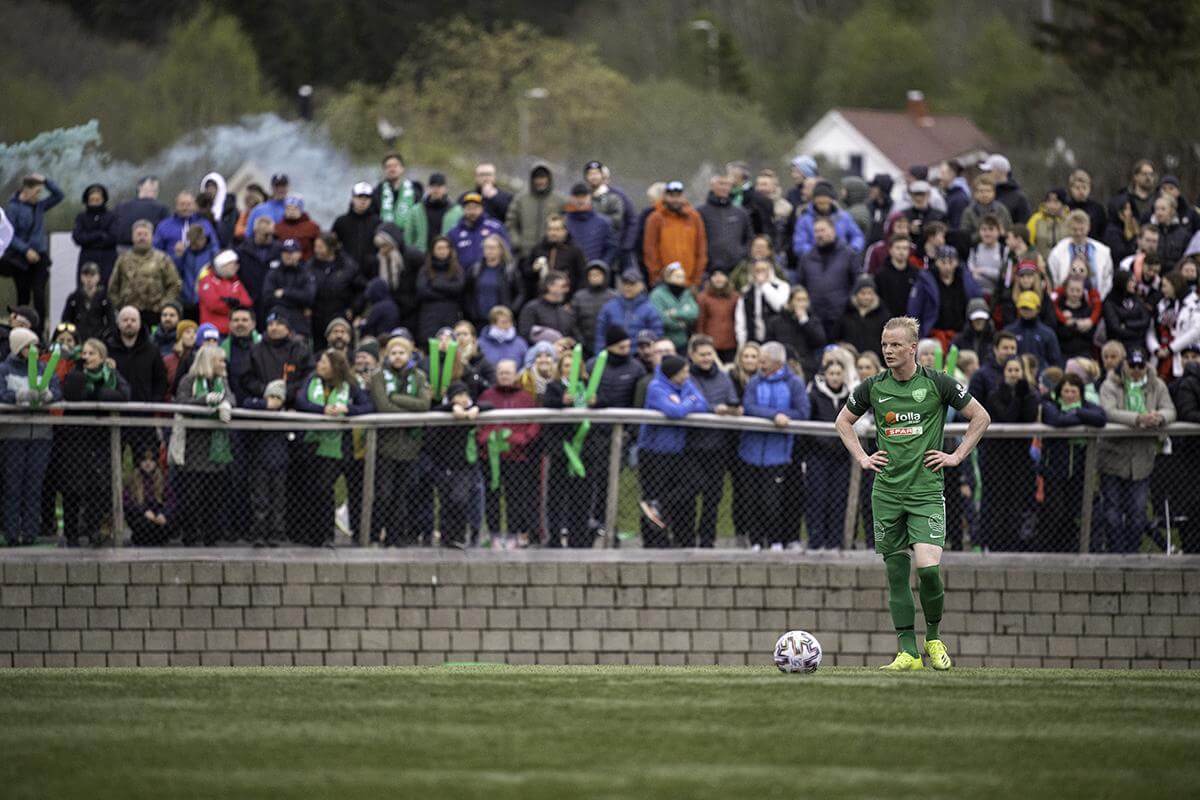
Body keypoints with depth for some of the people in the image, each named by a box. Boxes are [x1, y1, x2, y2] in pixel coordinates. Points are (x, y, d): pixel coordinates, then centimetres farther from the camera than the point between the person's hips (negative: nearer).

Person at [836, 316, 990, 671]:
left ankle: (934, 638, 6)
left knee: (927, 567, -17)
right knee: (896, 572, 2)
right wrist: (862, 458, 11)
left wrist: (956, 456, 2)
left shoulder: (937, 383, -3)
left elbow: (980, 417, 8)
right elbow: (844, 421, 22)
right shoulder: (873, 387, 4)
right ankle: (908, 652, 8)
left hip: (926, 490, -3)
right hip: (887, 491, 3)